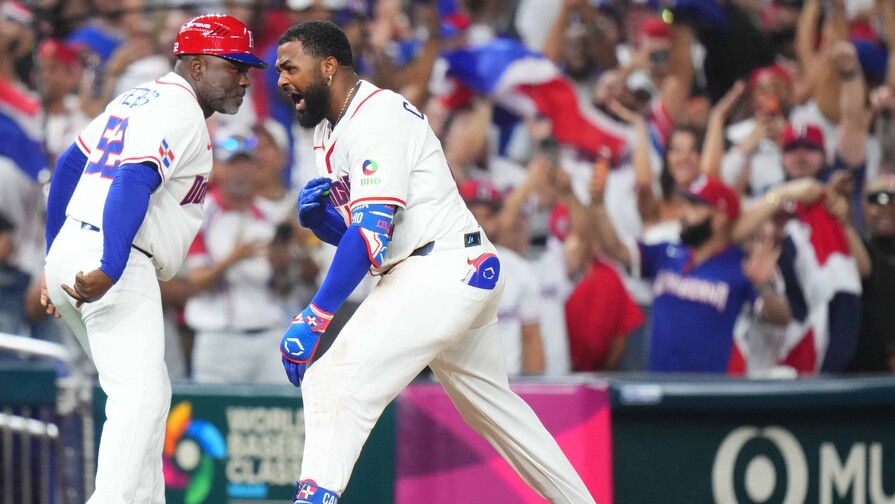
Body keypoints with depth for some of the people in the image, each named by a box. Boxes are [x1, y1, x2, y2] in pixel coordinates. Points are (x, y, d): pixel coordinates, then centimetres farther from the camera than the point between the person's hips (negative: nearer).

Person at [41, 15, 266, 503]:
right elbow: (134, 183, -24)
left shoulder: (136, 99, 21)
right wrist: (111, 270, -34)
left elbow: (69, 165, 24)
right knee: (139, 395, -19)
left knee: (148, 394, 18)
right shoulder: (181, 112, -9)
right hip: (113, 264, -10)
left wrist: (55, 260, 26)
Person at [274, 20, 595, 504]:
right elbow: (349, 233, 19)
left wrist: (313, 318, -28)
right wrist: (317, 214, -5)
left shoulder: (377, 116, -15)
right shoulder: (329, 130, 15)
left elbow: (372, 233, -24)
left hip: (443, 270, -11)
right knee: (494, 407, 20)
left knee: (335, 382, -21)